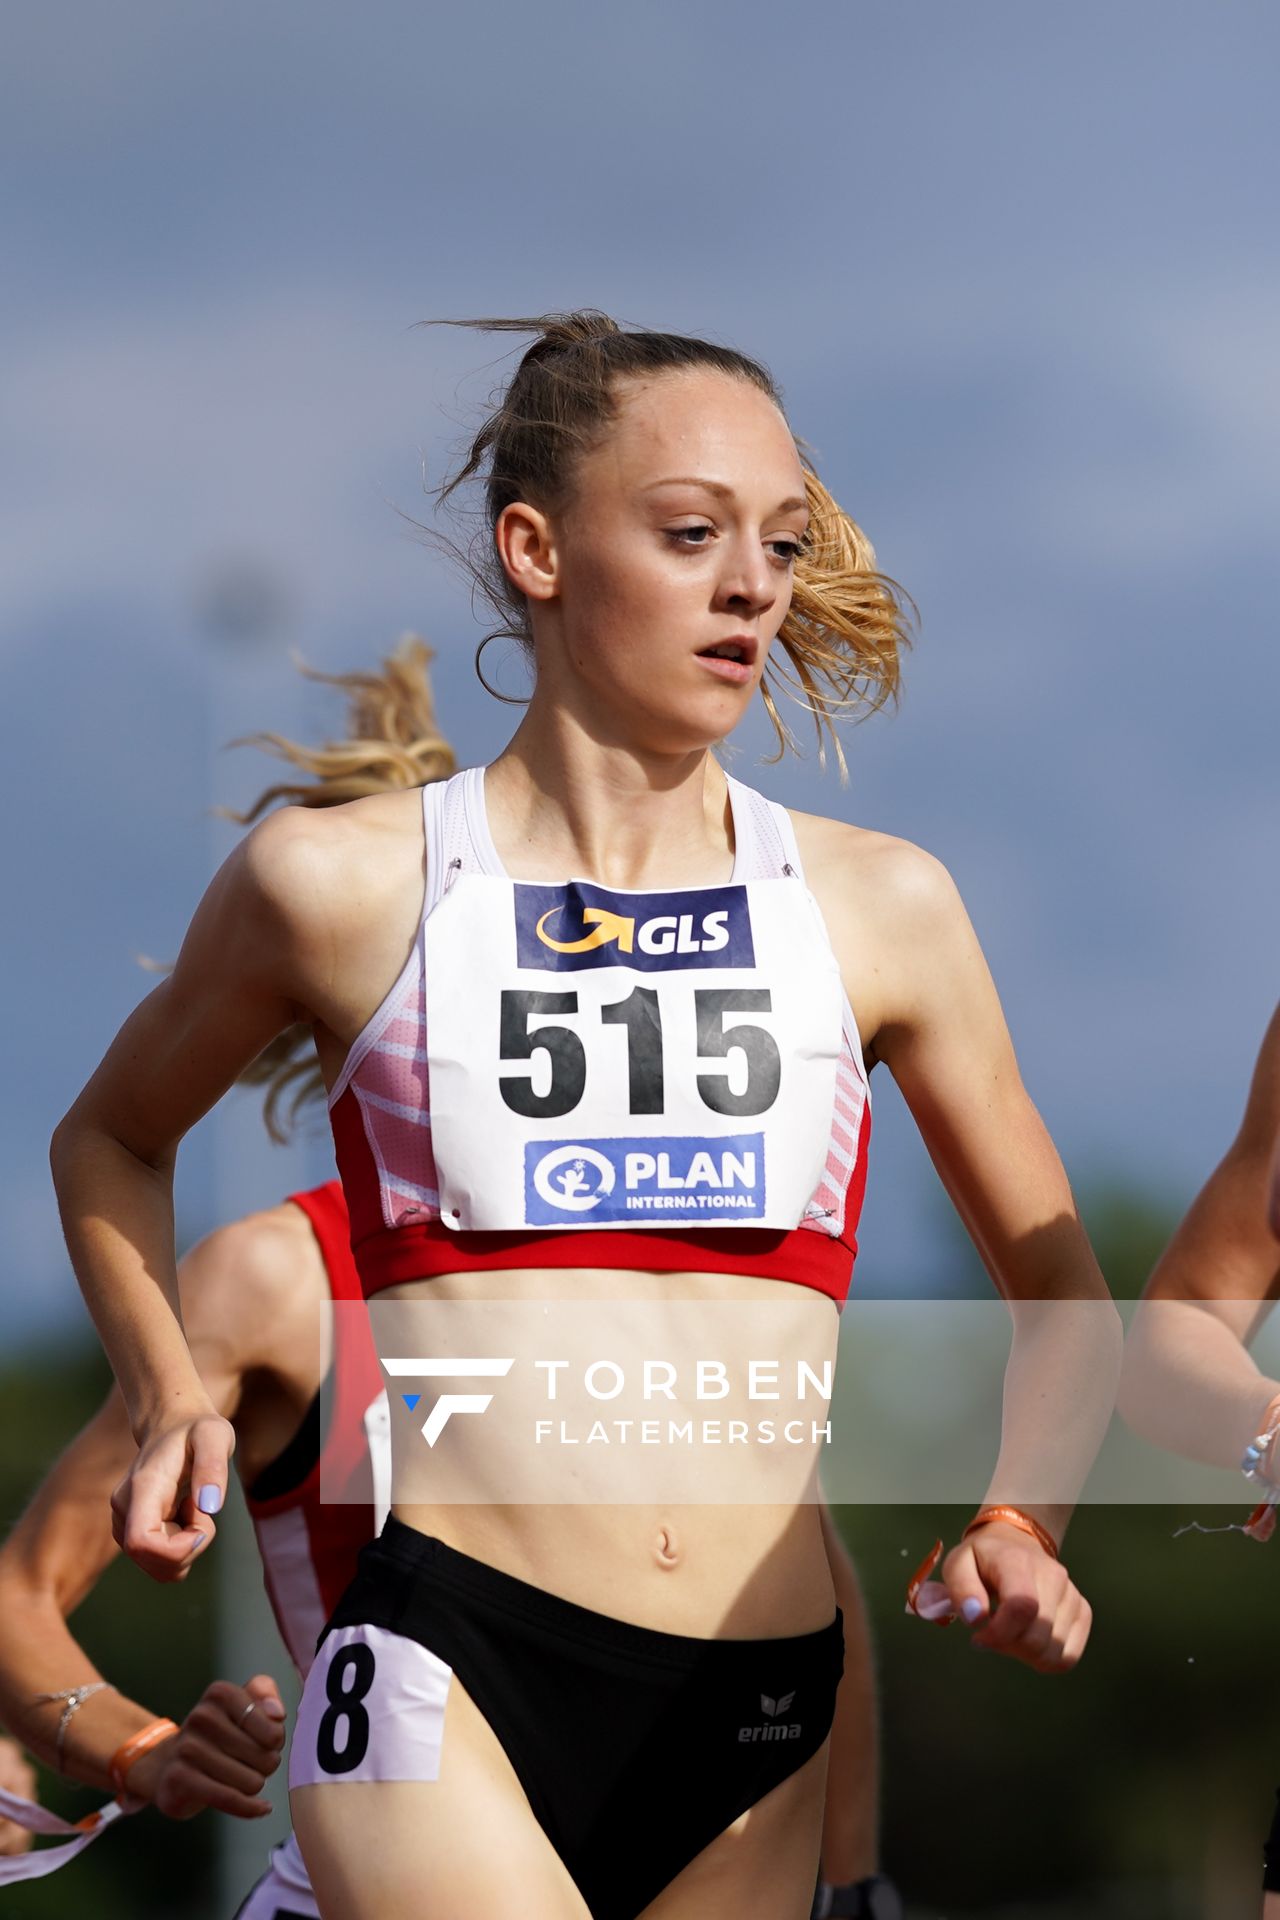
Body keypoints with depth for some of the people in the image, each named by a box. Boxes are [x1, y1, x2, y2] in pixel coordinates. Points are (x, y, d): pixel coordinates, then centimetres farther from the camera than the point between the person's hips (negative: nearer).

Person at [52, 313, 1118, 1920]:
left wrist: (1020, 1519, 2)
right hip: (448, 1679, -3)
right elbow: (109, 1139, 24)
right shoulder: (342, 886, 4)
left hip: (758, 1730, 4)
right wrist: (166, 1400, 8)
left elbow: (1058, 1286, 21)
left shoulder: (880, 909, 10)